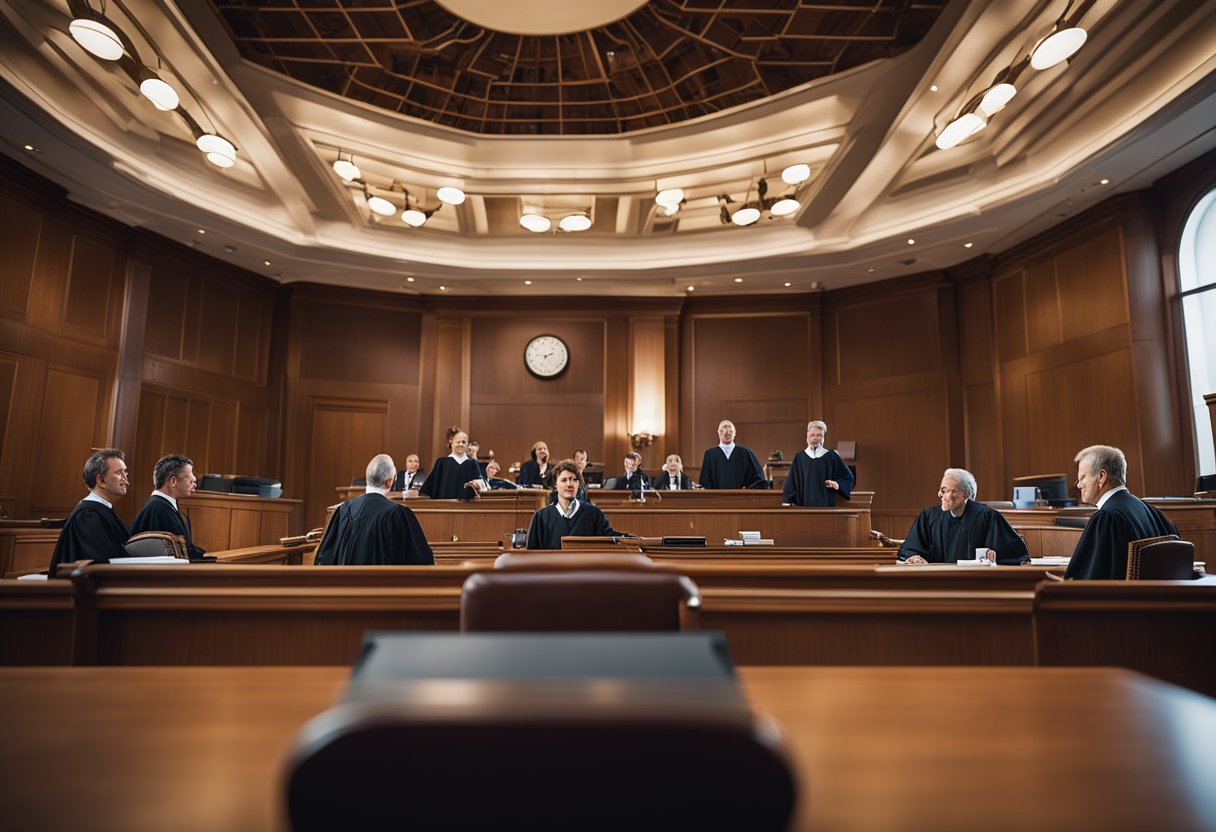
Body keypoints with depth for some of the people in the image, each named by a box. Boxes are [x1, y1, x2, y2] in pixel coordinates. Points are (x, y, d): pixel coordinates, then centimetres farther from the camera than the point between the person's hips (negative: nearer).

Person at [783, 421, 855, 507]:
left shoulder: (831, 457, 4)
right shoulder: (799, 458, 6)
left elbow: (848, 477, 9)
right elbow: (791, 482, 6)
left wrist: (837, 484, -11)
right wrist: (786, 502, -3)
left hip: (827, 504, 0)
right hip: (806, 504, 1)